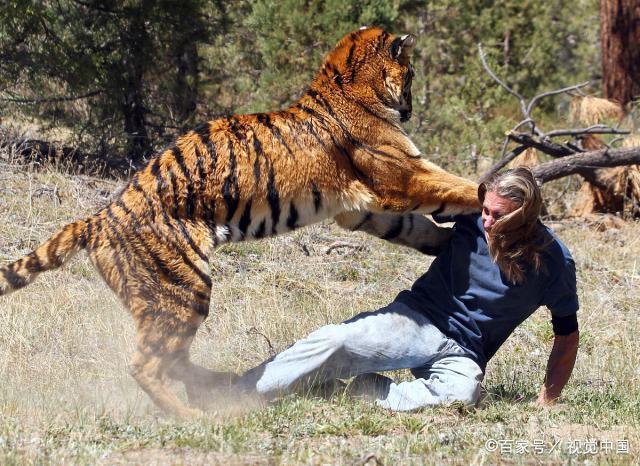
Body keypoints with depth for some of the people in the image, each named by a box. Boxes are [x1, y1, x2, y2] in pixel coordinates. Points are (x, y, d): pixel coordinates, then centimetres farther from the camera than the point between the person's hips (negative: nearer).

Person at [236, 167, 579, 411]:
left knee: (461, 395, -39)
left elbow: (567, 333, 3)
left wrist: (545, 403, -4)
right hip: (417, 319, 1)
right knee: (334, 342, -27)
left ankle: (369, 391, -24)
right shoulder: (471, 213, -3)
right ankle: (237, 392, -25)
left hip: (462, 355, -1)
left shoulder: (553, 262, -7)